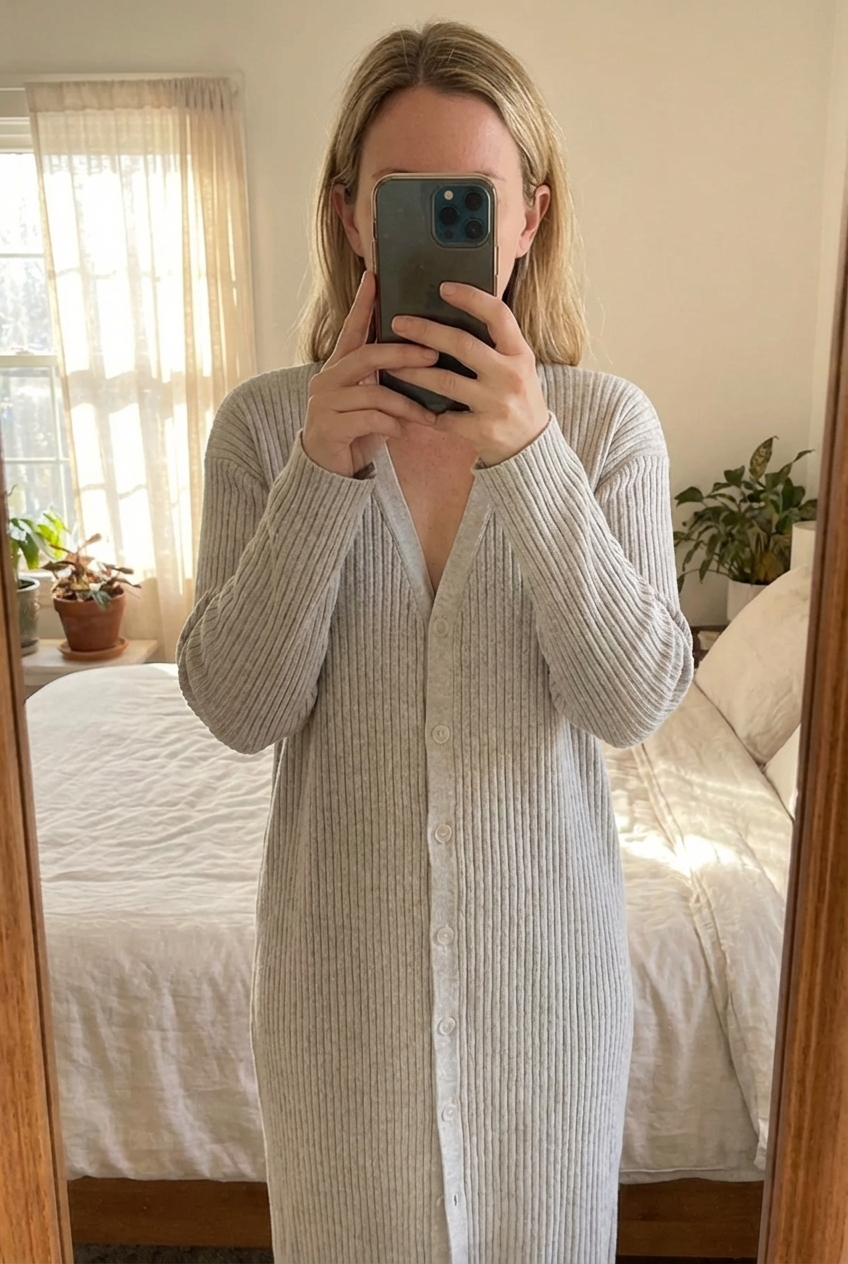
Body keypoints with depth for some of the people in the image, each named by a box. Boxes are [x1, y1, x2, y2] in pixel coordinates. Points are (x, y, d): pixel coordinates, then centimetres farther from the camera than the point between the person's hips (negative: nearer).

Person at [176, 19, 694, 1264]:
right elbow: (239, 707, -14)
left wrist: (530, 457, -30)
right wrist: (321, 472, -26)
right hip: (342, 929, 1)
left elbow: (635, 699, -18)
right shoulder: (265, 423, -9)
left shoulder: (607, 420, -10)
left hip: (543, 927, 0)